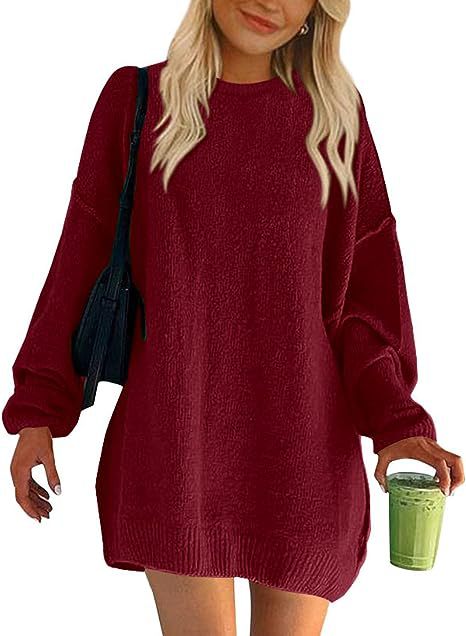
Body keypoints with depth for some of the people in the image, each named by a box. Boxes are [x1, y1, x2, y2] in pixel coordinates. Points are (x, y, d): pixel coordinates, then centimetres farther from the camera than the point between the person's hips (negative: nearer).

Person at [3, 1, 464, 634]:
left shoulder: (334, 112, 6)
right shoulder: (136, 99, 5)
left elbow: (364, 279, 5)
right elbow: (84, 257, 6)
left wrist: (395, 421, -8)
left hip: (301, 435, 1)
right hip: (173, 434, -1)